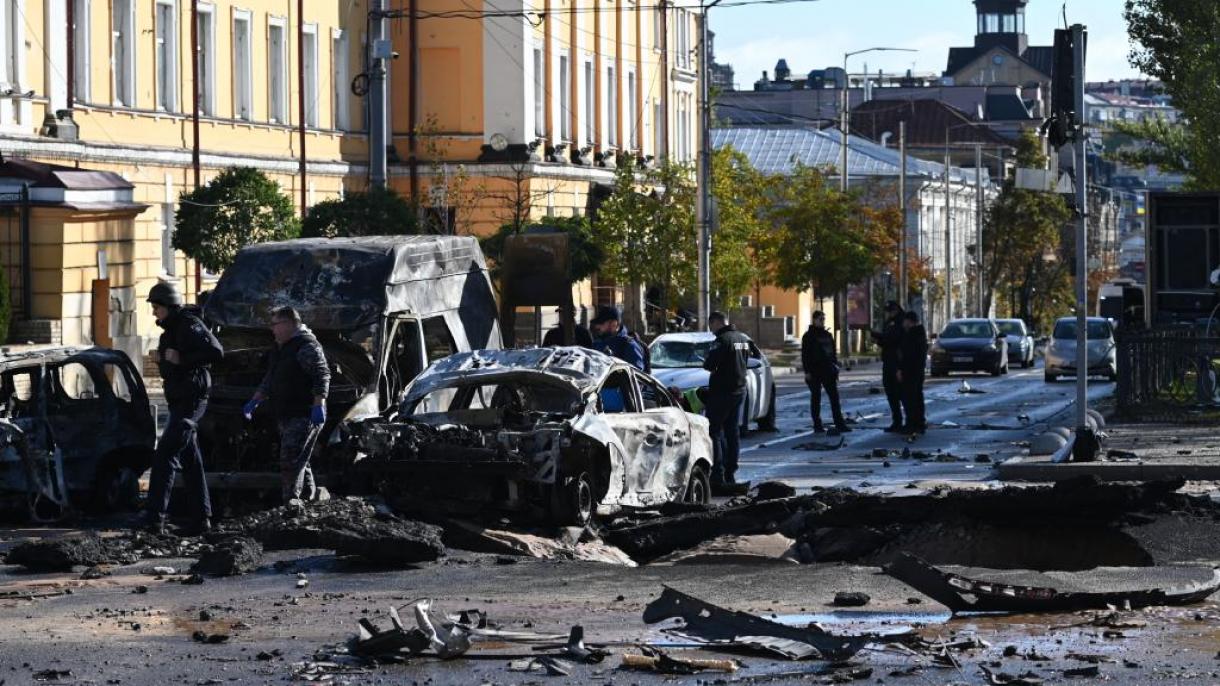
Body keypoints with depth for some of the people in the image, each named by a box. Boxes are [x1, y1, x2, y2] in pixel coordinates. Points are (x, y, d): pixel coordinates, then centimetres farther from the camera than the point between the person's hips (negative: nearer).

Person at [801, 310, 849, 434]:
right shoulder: (809, 336, -2)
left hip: (828, 371, 5)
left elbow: (833, 352, 20)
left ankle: (839, 424, -1)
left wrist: (835, 366, 10)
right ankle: (817, 425, 5)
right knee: (816, 398, 1)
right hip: (814, 371, -5)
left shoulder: (828, 335, 14)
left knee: (834, 396, 0)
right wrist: (807, 371, -13)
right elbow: (805, 355, -6)